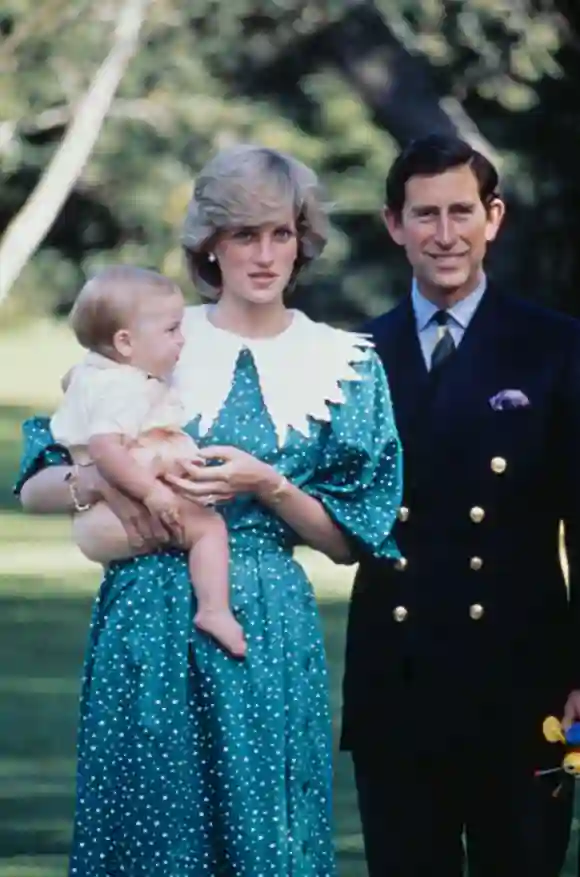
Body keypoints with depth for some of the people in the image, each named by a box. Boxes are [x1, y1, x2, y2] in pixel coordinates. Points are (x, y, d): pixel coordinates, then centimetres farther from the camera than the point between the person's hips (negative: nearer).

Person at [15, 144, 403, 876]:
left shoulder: (343, 364, 6)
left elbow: (345, 540, 5)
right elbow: (34, 487, 5)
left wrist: (267, 485, -12)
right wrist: (99, 481, -16)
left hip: (268, 637, 0)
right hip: (147, 626, 0)